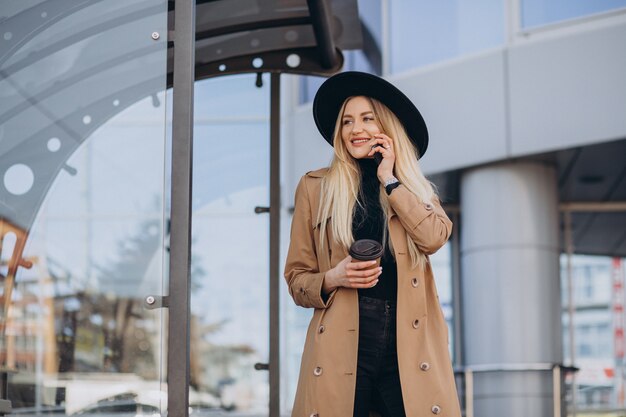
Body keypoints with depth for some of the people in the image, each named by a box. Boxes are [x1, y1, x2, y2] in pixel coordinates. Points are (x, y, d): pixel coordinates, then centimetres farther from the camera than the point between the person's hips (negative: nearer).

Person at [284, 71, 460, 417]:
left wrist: (390, 181, 1)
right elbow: (296, 277, 12)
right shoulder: (314, 187, 12)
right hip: (342, 345, -1)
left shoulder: (417, 190, 17)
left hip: (409, 340, 1)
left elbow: (434, 237, -6)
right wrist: (332, 279, -8)